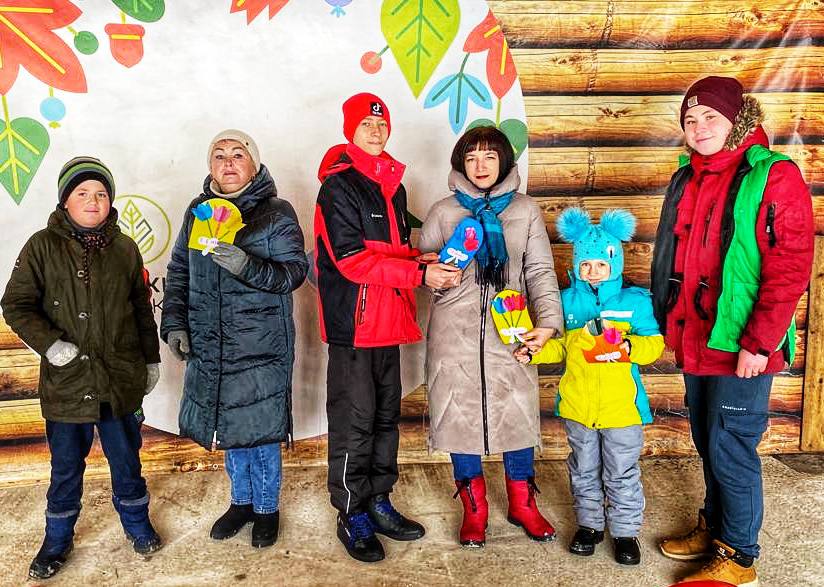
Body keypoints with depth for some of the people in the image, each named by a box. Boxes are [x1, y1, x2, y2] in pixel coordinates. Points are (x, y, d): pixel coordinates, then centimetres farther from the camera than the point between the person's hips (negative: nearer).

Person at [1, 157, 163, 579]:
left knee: (127, 458, 16)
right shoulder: (43, 246, -4)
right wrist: (50, 343, -16)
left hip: (121, 381, 2)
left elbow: (142, 310, 10)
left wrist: (151, 358, 13)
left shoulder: (125, 248, 3)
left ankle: (136, 521, 38)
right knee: (66, 466, 13)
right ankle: (58, 537, 34)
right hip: (66, 382, -1)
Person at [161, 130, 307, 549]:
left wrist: (246, 265, -30)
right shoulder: (199, 210, 8)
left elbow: (293, 272, -14)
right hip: (210, 345, 5)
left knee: (260, 429, 5)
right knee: (228, 426, 16)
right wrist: (174, 323, 2)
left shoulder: (276, 213, -6)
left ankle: (267, 508, 27)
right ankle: (242, 501, 37)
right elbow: (178, 271, 12)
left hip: (261, 347, -4)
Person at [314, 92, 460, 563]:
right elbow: (352, 259, -19)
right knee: (355, 421, 1)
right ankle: (352, 516, 15)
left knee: (386, 414, 14)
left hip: (388, 319, 8)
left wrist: (422, 259, -1)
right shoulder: (338, 185, -10)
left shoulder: (392, 183, 15)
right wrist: (419, 273, -20)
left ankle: (379, 502, 29)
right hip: (353, 322, -8)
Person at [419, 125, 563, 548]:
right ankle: (474, 508, 24)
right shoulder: (443, 212, 5)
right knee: (461, 414, 5)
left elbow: (540, 271, 3)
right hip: (455, 333, 0)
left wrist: (548, 321, -10)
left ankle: (522, 504, 28)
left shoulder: (525, 210, 6)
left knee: (517, 413, 7)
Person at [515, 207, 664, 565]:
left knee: (622, 475, 10)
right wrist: (534, 352, -6)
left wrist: (629, 346, -27)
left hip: (621, 405, -3)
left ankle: (625, 531, 28)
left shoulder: (635, 301, -6)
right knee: (584, 472, 18)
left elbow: (654, 344, -9)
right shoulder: (567, 300, 3)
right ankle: (589, 524, 36)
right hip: (578, 404, 3)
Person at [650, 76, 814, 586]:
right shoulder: (688, 178, 10)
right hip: (695, 342, 7)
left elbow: (790, 270, -16)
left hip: (740, 348, -7)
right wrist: (671, 324, 15)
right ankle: (714, 528, 37)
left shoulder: (774, 177, -11)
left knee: (731, 449, 2)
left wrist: (758, 344, -20)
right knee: (708, 443, 18)